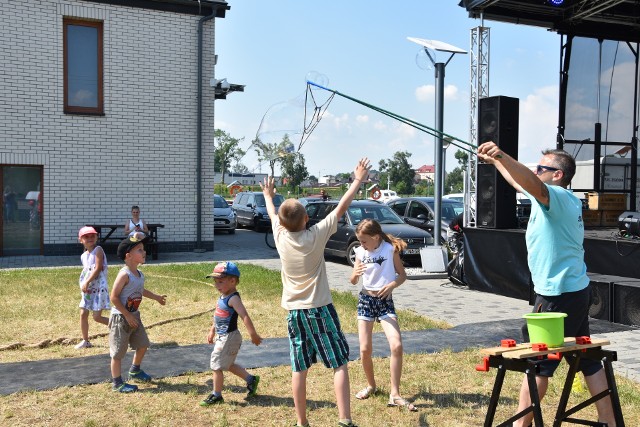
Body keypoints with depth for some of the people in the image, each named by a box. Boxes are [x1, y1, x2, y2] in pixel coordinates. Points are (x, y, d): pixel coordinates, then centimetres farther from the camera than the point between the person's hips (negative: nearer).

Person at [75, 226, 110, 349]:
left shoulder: (98, 250, -11)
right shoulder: (83, 256, 10)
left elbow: (98, 269, -19)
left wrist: (87, 282, -22)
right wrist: (83, 287, 15)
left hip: (99, 287, -7)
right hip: (87, 289, 7)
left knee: (97, 317, -10)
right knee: (83, 314, 7)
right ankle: (85, 341, 19)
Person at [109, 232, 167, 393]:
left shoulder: (139, 274, 4)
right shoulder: (124, 274, -23)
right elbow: (114, 297, -23)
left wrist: (156, 297, 30)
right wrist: (127, 316, -22)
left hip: (134, 316, 9)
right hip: (120, 317, -9)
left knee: (143, 344, 18)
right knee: (118, 351, 2)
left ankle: (135, 371, 40)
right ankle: (117, 383, 13)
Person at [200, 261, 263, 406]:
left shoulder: (233, 298, -22)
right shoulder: (223, 297, 7)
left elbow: (245, 316, -30)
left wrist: (253, 335, -35)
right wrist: (212, 330, 28)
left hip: (229, 338, -10)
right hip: (222, 337, 10)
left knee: (217, 366, 0)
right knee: (228, 365, 21)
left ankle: (216, 395, 15)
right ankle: (251, 379, 31)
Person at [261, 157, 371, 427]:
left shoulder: (280, 237, -3)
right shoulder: (316, 235, -11)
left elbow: (273, 215, 19)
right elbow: (341, 208, -3)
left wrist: (268, 196, 39)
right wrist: (358, 180, 8)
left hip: (294, 311, 4)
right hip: (320, 308, -4)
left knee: (299, 369, 9)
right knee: (340, 364, 1)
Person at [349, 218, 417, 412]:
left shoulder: (390, 249, -7)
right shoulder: (360, 252, 0)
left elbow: (402, 275, 0)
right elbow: (353, 281, 5)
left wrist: (392, 285, -21)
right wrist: (356, 273, -19)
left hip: (385, 301, -2)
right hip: (365, 300, 2)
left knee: (396, 345, -17)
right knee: (365, 349, 0)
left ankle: (395, 394, -7)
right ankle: (371, 385, 26)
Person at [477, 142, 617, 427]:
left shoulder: (558, 197, -16)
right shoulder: (566, 201, 13)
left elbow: (533, 185, -39)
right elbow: (520, 183, 24)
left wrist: (501, 155, -52)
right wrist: (495, 162, 28)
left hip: (558, 296, -10)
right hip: (576, 291, 10)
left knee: (537, 363, 2)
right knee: (588, 360, 13)